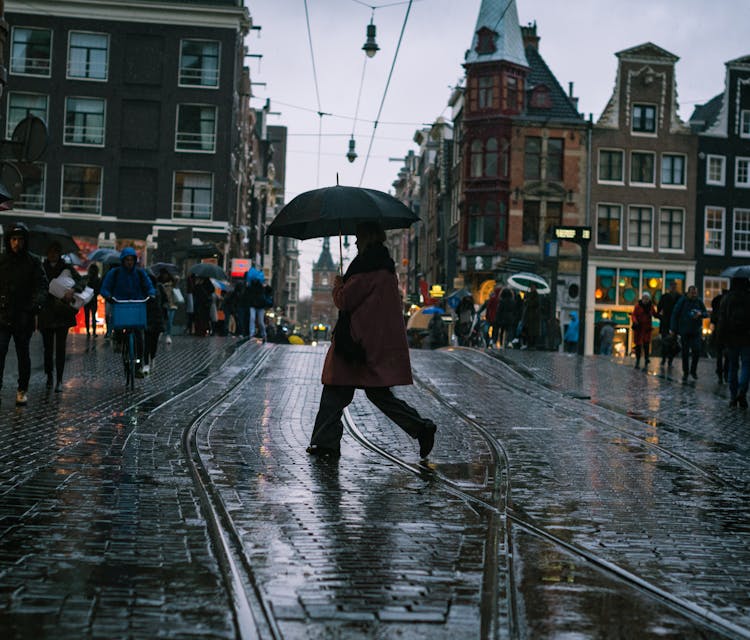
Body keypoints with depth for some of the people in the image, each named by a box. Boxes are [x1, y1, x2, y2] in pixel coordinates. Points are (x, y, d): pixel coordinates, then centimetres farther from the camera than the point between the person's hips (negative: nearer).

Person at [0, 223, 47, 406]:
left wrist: (37, 302, -23)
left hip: (24, 317, 0)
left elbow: (42, 286, -4)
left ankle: (22, 389, 22)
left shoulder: (33, 262, 2)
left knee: (23, 354, 10)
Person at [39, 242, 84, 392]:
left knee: (60, 347, -4)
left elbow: (80, 281, -4)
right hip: (46, 314, 1)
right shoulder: (41, 268, 6)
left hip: (62, 314, -1)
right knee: (48, 347, 5)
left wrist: (73, 289, -24)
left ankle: (59, 380, -3)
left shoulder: (67, 268, 4)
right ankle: (49, 376, 21)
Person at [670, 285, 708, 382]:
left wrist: (700, 314, -15)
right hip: (684, 331, -1)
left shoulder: (699, 301, 3)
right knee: (685, 352, 3)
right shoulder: (682, 301, -3)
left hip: (696, 331, 1)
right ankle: (685, 372, 15)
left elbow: (706, 314, 9)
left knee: (697, 350, -10)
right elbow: (675, 315, -1)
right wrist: (673, 329, -5)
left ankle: (693, 370, 9)